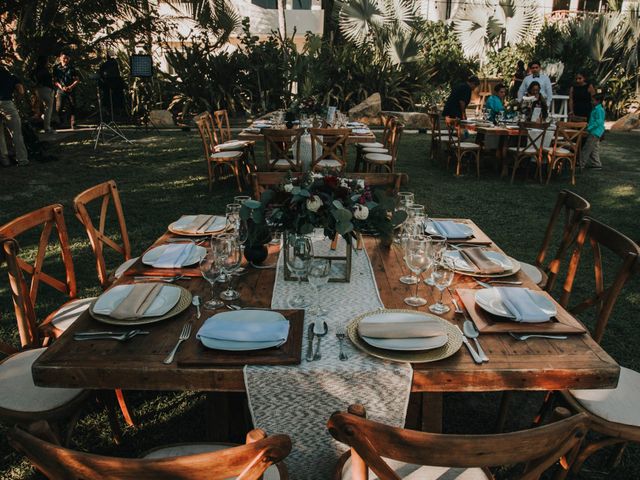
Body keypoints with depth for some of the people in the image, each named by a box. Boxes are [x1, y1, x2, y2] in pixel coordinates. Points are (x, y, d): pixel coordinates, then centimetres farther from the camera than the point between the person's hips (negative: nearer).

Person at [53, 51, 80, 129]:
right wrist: (61, 87, -9)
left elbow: (77, 80, 2)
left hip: (71, 91, -1)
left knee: (72, 108, -6)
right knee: (58, 108, -2)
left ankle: (73, 124, -4)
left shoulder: (72, 68, 4)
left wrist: (71, 87, -11)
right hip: (60, 91, 1)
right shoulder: (57, 68, 6)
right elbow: (55, 80, 6)